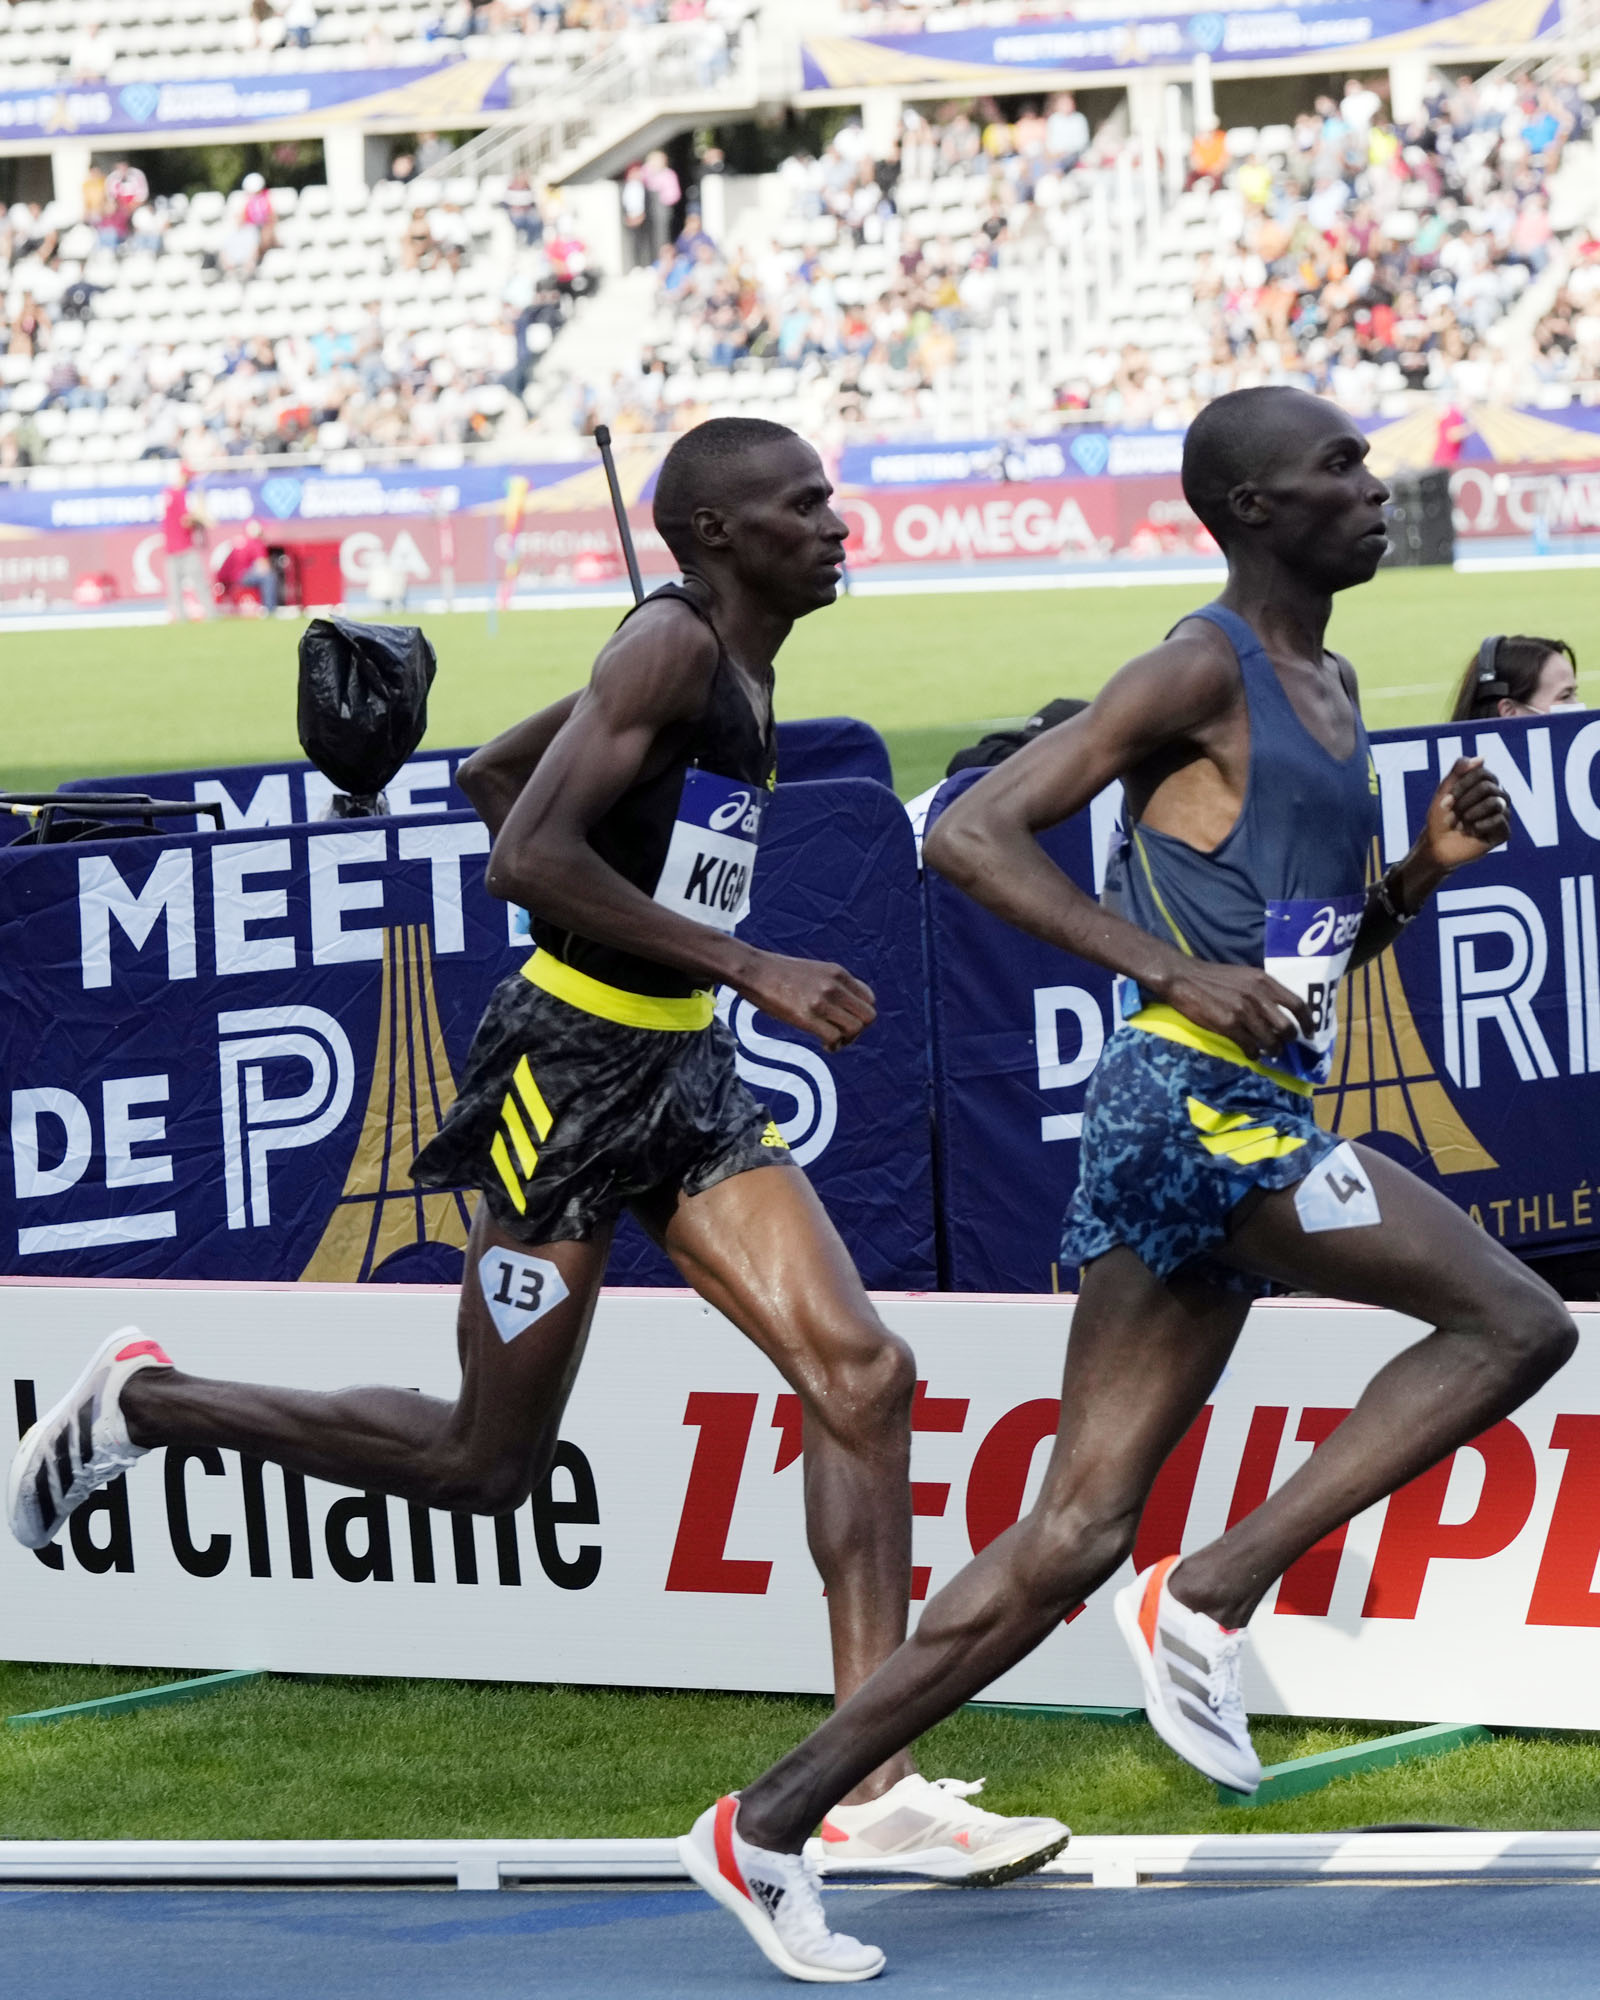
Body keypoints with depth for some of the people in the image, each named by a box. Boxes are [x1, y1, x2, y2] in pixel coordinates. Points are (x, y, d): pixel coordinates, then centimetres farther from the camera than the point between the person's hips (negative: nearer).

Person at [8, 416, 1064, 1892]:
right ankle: (144, 1404, 20)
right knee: (488, 1460, 1)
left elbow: (489, 772, 23)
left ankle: (873, 1790, -7)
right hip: (575, 1071, -9)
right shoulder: (670, 647, -15)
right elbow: (528, 854, -25)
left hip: (687, 1075, 9)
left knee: (864, 1377, -5)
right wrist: (747, 966, -26)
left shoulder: (735, 667, 13)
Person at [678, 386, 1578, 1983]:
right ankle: (1210, 1598, -10)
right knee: (1514, 1319, -12)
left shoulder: (1328, 689, 21)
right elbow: (971, 834, -14)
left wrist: (1426, 866, 10)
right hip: (1193, 1096, -9)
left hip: (1248, 1116, 9)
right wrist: (1178, 972, -20)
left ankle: (773, 1822, 5)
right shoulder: (1203, 672, -7)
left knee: (1079, 1530, 4)